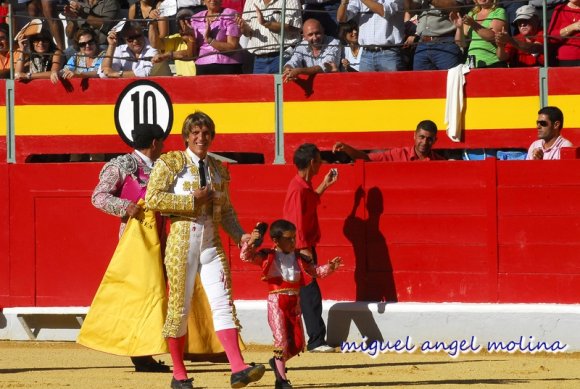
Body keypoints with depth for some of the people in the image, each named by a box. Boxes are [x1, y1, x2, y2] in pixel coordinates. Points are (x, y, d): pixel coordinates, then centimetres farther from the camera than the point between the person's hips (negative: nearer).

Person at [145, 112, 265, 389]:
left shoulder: (218, 169, 14)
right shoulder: (170, 163, -1)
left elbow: (226, 210, 20)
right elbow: (152, 199, -10)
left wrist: (240, 235, 3)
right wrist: (191, 200, -15)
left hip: (212, 243, 4)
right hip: (182, 239, -4)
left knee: (223, 302, -9)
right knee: (180, 306, 2)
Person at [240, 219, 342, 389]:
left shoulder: (299, 258, 10)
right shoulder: (268, 257, -4)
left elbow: (315, 271, 16)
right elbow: (246, 256, -13)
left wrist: (329, 268, -1)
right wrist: (250, 242, -31)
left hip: (295, 303, 5)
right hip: (277, 302, -5)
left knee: (298, 343, 6)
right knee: (281, 340, -10)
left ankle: (277, 362, 32)